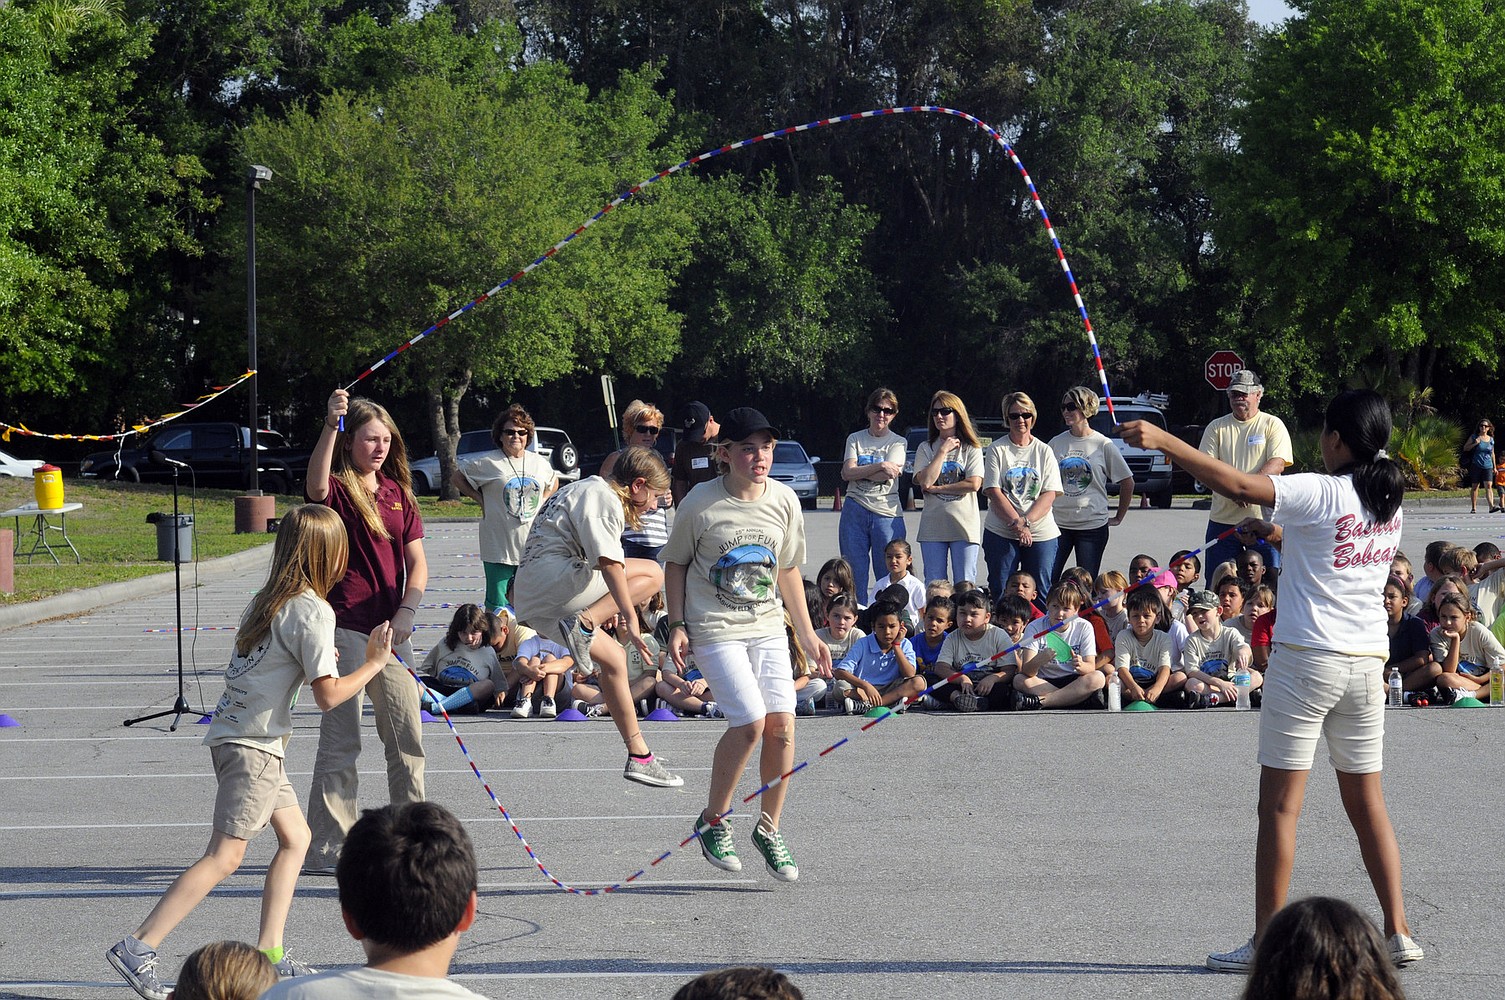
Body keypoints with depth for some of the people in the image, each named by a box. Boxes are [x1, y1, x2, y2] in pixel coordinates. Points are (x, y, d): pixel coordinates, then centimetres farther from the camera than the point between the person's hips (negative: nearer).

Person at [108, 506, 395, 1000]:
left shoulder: (266, 600, 11)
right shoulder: (313, 611, -14)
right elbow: (329, 696, -14)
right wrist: (372, 664, -2)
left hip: (236, 734, 9)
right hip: (252, 744, -9)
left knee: (295, 835, 15)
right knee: (224, 857, -9)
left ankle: (269, 954, 14)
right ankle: (137, 948, -15)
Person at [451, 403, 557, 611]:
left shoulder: (540, 463, 9)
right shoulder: (487, 463, -5)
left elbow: (553, 484, 29)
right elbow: (457, 478, 6)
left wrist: (542, 502, 11)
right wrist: (481, 500, -2)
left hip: (533, 546, 4)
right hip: (499, 547, -4)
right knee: (497, 606, -4)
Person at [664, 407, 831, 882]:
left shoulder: (784, 500, 2)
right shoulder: (701, 503, -10)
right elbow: (676, 563, 2)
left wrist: (807, 633, 16)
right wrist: (677, 625, -6)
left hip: (768, 626, 4)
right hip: (715, 629, -4)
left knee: (782, 724, -8)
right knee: (750, 722, -18)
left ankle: (768, 829, 11)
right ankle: (713, 821, 4)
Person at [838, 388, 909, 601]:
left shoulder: (898, 443, 7)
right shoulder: (855, 439, 11)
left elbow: (887, 476, -10)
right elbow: (847, 473, -4)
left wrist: (859, 471, -3)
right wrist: (880, 466, -11)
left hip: (887, 513, -2)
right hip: (855, 511, 2)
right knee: (854, 573, 2)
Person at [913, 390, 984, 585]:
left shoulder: (971, 448, 5)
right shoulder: (926, 448, 10)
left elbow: (974, 484, -9)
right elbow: (925, 481, -6)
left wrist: (936, 488, -7)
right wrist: (943, 451, -5)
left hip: (964, 524, -2)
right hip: (933, 525, 2)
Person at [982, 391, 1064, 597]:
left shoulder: (1044, 451, 8)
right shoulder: (997, 450, 3)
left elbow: (1050, 494, 0)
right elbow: (993, 492, -6)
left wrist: (1026, 521, -14)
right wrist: (1017, 523, -16)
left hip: (1041, 534, 1)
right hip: (1001, 533, -1)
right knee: (1001, 593, -1)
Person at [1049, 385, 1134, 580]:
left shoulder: (1103, 445, -2)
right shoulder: (1056, 443, 5)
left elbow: (1127, 483, 6)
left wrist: (1118, 518, 6)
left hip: (1092, 525, -2)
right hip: (1058, 523, 2)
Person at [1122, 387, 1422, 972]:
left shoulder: (1321, 493, -14)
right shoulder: (1388, 501, 7)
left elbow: (1237, 485, -22)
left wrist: (1162, 440, -18)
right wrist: (1279, 535, 21)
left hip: (1307, 656, -7)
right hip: (1368, 660, 7)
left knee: (1279, 804, -1)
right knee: (1367, 803, 14)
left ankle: (1266, 943, 1)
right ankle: (1398, 934, 13)